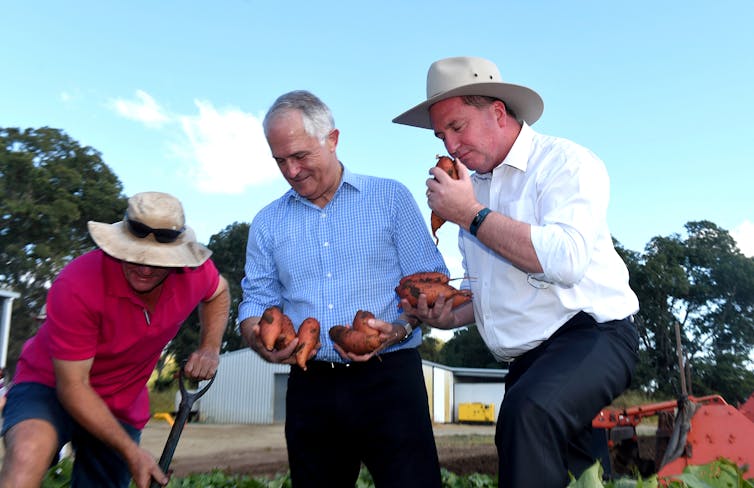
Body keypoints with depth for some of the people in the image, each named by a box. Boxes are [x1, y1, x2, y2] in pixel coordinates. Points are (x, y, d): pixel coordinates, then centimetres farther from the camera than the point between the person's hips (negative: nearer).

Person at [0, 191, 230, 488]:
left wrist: (210, 347, -9)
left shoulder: (195, 272, -19)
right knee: (29, 452, -36)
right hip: (50, 386, -4)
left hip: (122, 407, 5)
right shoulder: (77, 286, -32)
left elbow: (218, 291, 9)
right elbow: (73, 386, -24)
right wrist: (131, 451, -25)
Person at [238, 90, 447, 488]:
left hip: (388, 378, -2)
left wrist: (397, 330, -18)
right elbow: (257, 301, 9)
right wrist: (261, 341, -13)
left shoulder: (391, 198, 3)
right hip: (309, 389, 3)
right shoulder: (267, 223, 11)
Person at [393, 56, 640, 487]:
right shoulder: (470, 188, 15)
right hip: (527, 362, 8)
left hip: (591, 335, -8)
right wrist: (450, 316, 3)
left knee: (527, 409, -32)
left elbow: (565, 260, -26)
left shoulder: (566, 162, -7)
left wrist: (471, 215, -17)